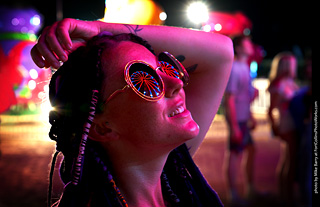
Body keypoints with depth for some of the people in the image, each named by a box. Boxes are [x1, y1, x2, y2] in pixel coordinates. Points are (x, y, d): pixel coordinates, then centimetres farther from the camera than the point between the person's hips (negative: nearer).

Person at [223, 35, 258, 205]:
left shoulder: (244, 67, 13)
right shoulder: (234, 69, -16)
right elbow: (229, 99, -19)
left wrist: (250, 117, 20)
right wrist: (234, 126, -21)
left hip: (244, 119, 10)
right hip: (237, 119, -10)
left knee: (251, 150, 17)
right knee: (235, 155, -3)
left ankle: (250, 190, 30)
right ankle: (233, 195, 7)